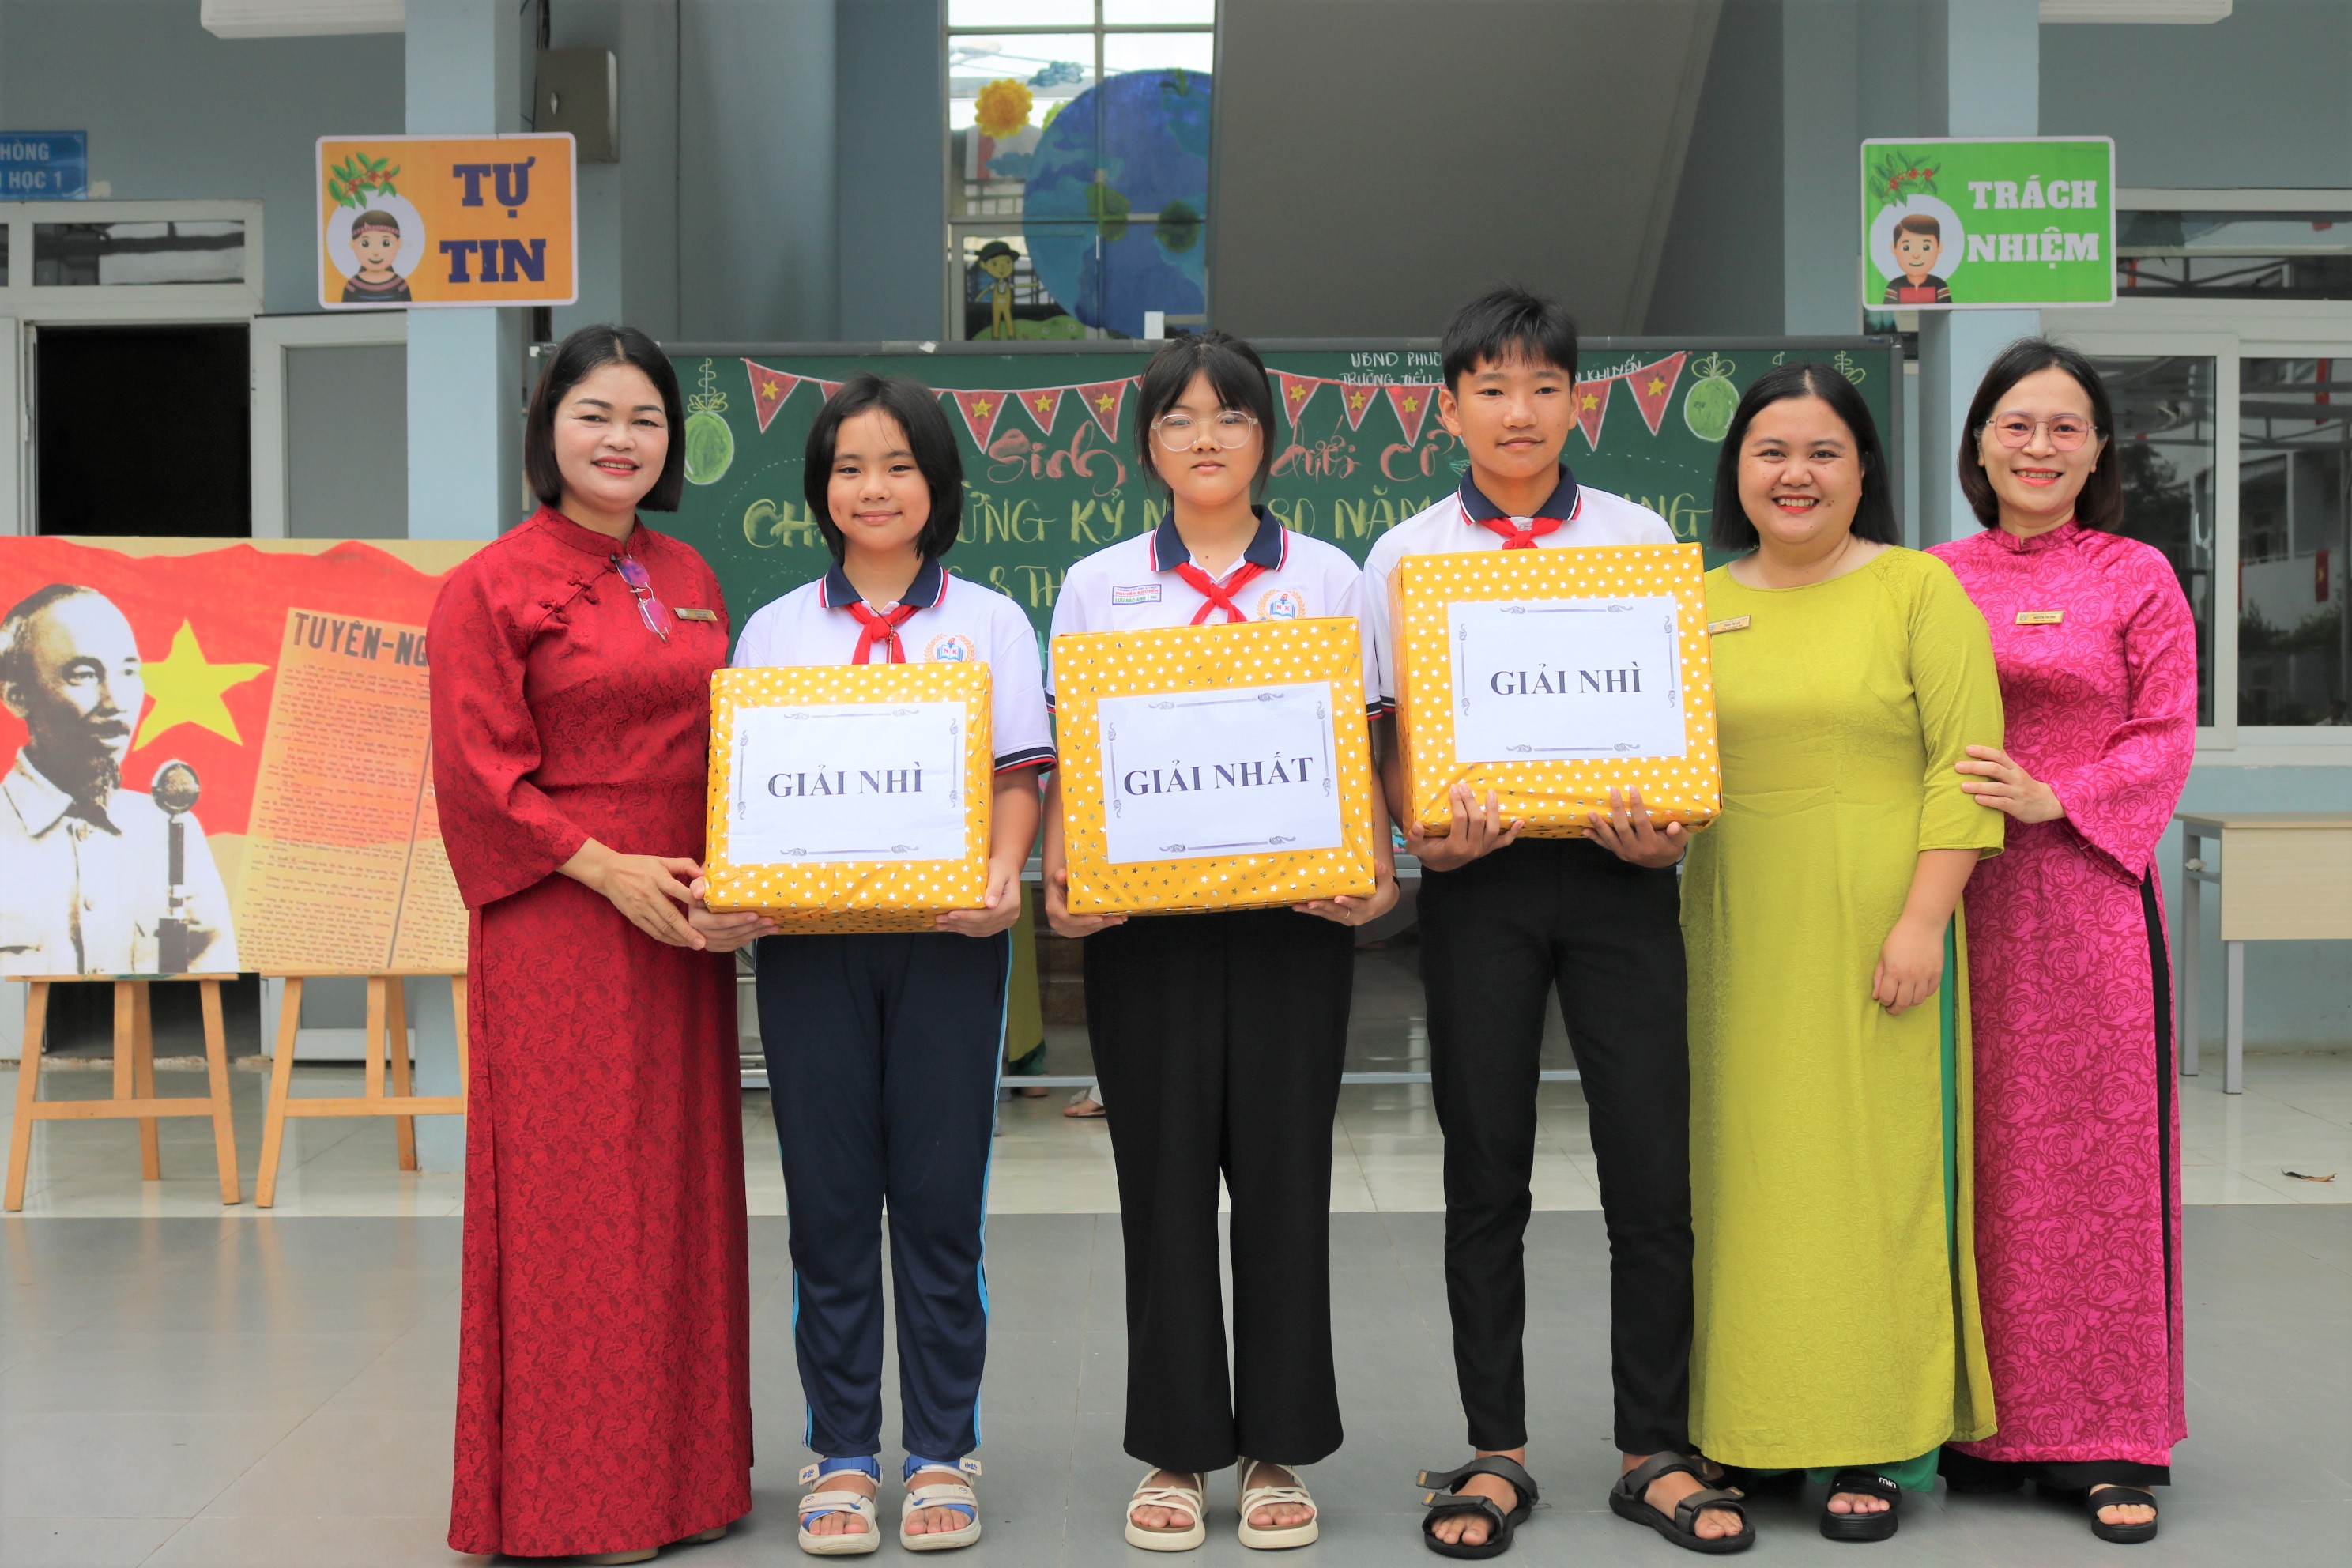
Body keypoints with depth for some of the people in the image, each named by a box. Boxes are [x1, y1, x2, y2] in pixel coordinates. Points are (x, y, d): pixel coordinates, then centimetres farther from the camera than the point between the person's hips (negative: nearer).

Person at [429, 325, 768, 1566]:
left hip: (683, 922, 6)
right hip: (558, 922, -6)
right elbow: (479, 775, -9)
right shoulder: (492, 584, -4)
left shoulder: (688, 578, 13)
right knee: (571, 1195, -2)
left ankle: (681, 1466, 20)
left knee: (683, 1185, 9)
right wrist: (609, 870, -15)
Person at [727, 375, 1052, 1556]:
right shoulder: (775, 630, 11)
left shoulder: (988, 622, 8)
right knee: (829, 1202, 4)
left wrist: (1001, 876, -16)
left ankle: (941, 1457, 13)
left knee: (940, 1198, 1)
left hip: (946, 934, -1)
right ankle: (841, 1457, 14)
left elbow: (1022, 773, 3)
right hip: (808, 936, 1)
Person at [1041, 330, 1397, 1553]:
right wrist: (1057, 879, -9)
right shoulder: (1097, 584, 9)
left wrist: (1376, 870, -10)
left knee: (1283, 1170, 2)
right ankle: (1176, 1450, 13)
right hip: (1142, 911, 0)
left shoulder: (1327, 576, 9)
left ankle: (1278, 1449, 13)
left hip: (1295, 905, 0)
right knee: (1164, 1174, 3)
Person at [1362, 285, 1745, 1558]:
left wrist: (1669, 826, -10)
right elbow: (1391, 731, 5)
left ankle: (1654, 1452, 13)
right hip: (1478, 877, 0)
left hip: (1617, 870, 0)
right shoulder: (1406, 555, 7)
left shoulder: (1641, 538, 9)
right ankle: (1495, 1453, 16)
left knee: (1653, 1168, 0)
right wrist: (1426, 832, -14)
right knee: (1486, 1175, 5)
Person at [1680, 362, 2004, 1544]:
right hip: (1738, 936, 4)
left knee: (1875, 1169, -1)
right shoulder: (1700, 605, 12)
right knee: (1745, 1170, 6)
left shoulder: (1918, 588, -1)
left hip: (1874, 935, -4)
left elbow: (1965, 766, -7)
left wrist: (1923, 919, -14)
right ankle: (1747, 1426, 16)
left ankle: (1878, 1445, 8)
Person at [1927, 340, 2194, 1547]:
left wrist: (2052, 798, -14)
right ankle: (1984, 1419, 15)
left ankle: (2110, 1441, 9)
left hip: (2089, 891, -2)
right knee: (1978, 1153, 4)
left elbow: (2166, 738, 0)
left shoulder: (2136, 578, 4)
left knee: (2099, 1152, 0)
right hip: (1961, 895, 2)